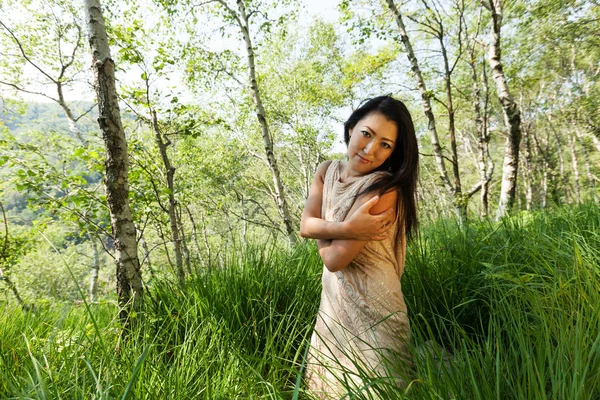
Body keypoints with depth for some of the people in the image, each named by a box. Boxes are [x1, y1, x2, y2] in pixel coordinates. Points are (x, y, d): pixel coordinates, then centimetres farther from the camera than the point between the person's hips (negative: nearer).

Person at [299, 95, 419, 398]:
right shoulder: (327, 171, -1)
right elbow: (305, 227, -10)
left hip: (370, 312, -7)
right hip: (333, 304, 8)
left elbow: (334, 259, -24)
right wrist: (345, 228, -25)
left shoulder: (384, 189, -24)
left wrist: (322, 230, -6)